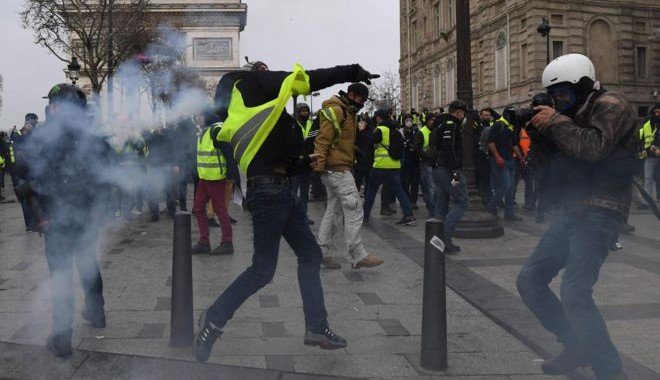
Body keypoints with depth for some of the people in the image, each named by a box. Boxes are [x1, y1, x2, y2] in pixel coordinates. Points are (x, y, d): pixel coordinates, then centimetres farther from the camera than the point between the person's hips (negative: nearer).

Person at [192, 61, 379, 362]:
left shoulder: (248, 112, 22)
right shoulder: (249, 84, -1)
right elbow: (307, 80, -6)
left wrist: (304, 164, 17)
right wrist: (351, 72, 0)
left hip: (280, 190, 10)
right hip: (269, 190, -10)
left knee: (310, 255, 12)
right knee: (263, 270, -5)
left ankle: (316, 327, 19)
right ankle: (214, 319, 9)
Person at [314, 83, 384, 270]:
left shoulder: (348, 112, 20)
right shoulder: (336, 110, -12)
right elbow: (323, 139, -20)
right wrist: (319, 165, -23)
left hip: (339, 168, 10)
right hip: (338, 169, -10)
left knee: (334, 211, 12)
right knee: (354, 211, -9)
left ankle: (321, 253, 16)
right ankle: (359, 256, -5)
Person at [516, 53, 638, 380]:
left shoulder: (610, 106, -6)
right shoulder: (574, 113, 20)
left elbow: (593, 147, -25)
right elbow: (554, 160, 20)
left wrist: (554, 122, -14)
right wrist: (535, 132, 4)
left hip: (600, 210, -9)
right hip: (575, 210, 9)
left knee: (575, 294, -20)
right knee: (529, 280, 6)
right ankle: (577, 346, 19)